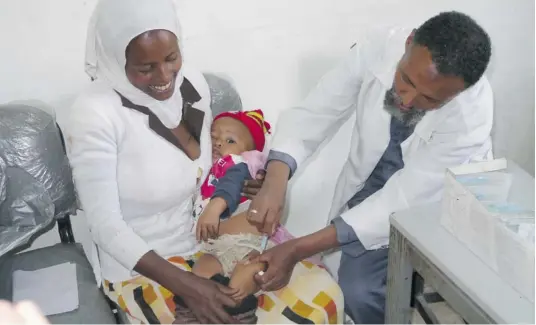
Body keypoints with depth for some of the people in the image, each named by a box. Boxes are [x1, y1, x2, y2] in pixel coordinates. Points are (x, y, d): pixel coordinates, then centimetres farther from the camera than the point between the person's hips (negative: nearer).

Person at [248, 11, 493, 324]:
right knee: (357, 292, -13)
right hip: (373, 186, 2)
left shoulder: (472, 114, -33)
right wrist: (276, 179, -40)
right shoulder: (379, 49, -26)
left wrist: (299, 249, -36)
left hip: (436, 201, -1)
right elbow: (313, 113, -19)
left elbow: (403, 200, -33)